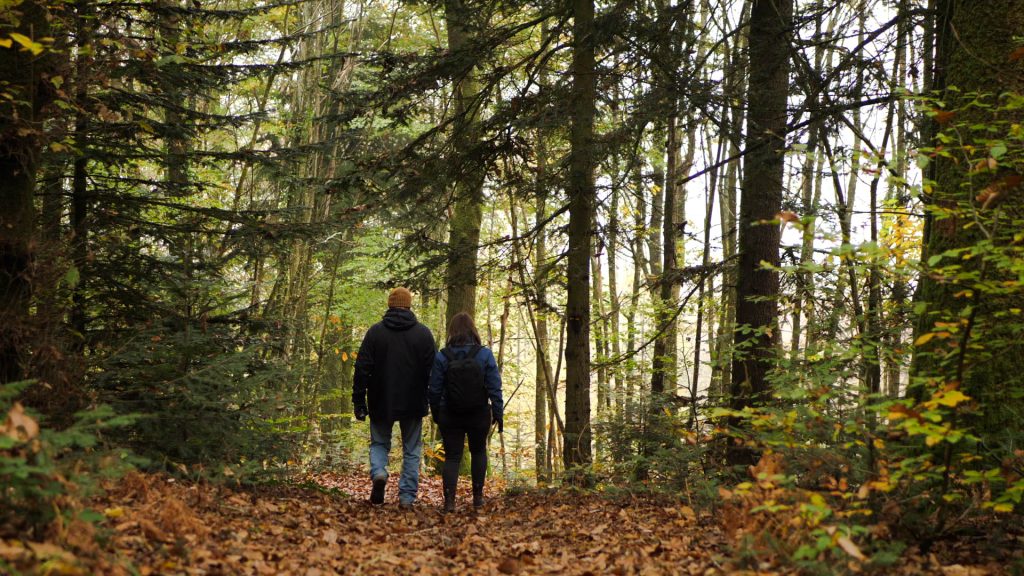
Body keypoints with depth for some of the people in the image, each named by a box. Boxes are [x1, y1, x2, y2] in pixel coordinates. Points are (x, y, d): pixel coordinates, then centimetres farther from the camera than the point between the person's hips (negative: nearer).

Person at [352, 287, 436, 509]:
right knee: (412, 450, 9)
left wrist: (359, 401, 1)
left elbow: (362, 369, -4)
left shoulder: (375, 332, -2)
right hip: (413, 404, 0)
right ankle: (407, 497, 4)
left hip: (381, 403, 0)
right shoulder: (423, 333, 0)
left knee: (379, 443, 16)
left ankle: (378, 473, -13)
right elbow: (434, 371, 1)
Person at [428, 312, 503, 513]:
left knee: (452, 456, 4)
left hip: (450, 415, -1)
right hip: (479, 415, 1)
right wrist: (498, 413, 1)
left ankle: (449, 499, -10)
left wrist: (436, 414, 11)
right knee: (478, 452, 21)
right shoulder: (484, 354, -8)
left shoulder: (442, 356, -8)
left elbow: (434, 389, -3)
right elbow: (495, 388, -8)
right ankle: (478, 496, 22)